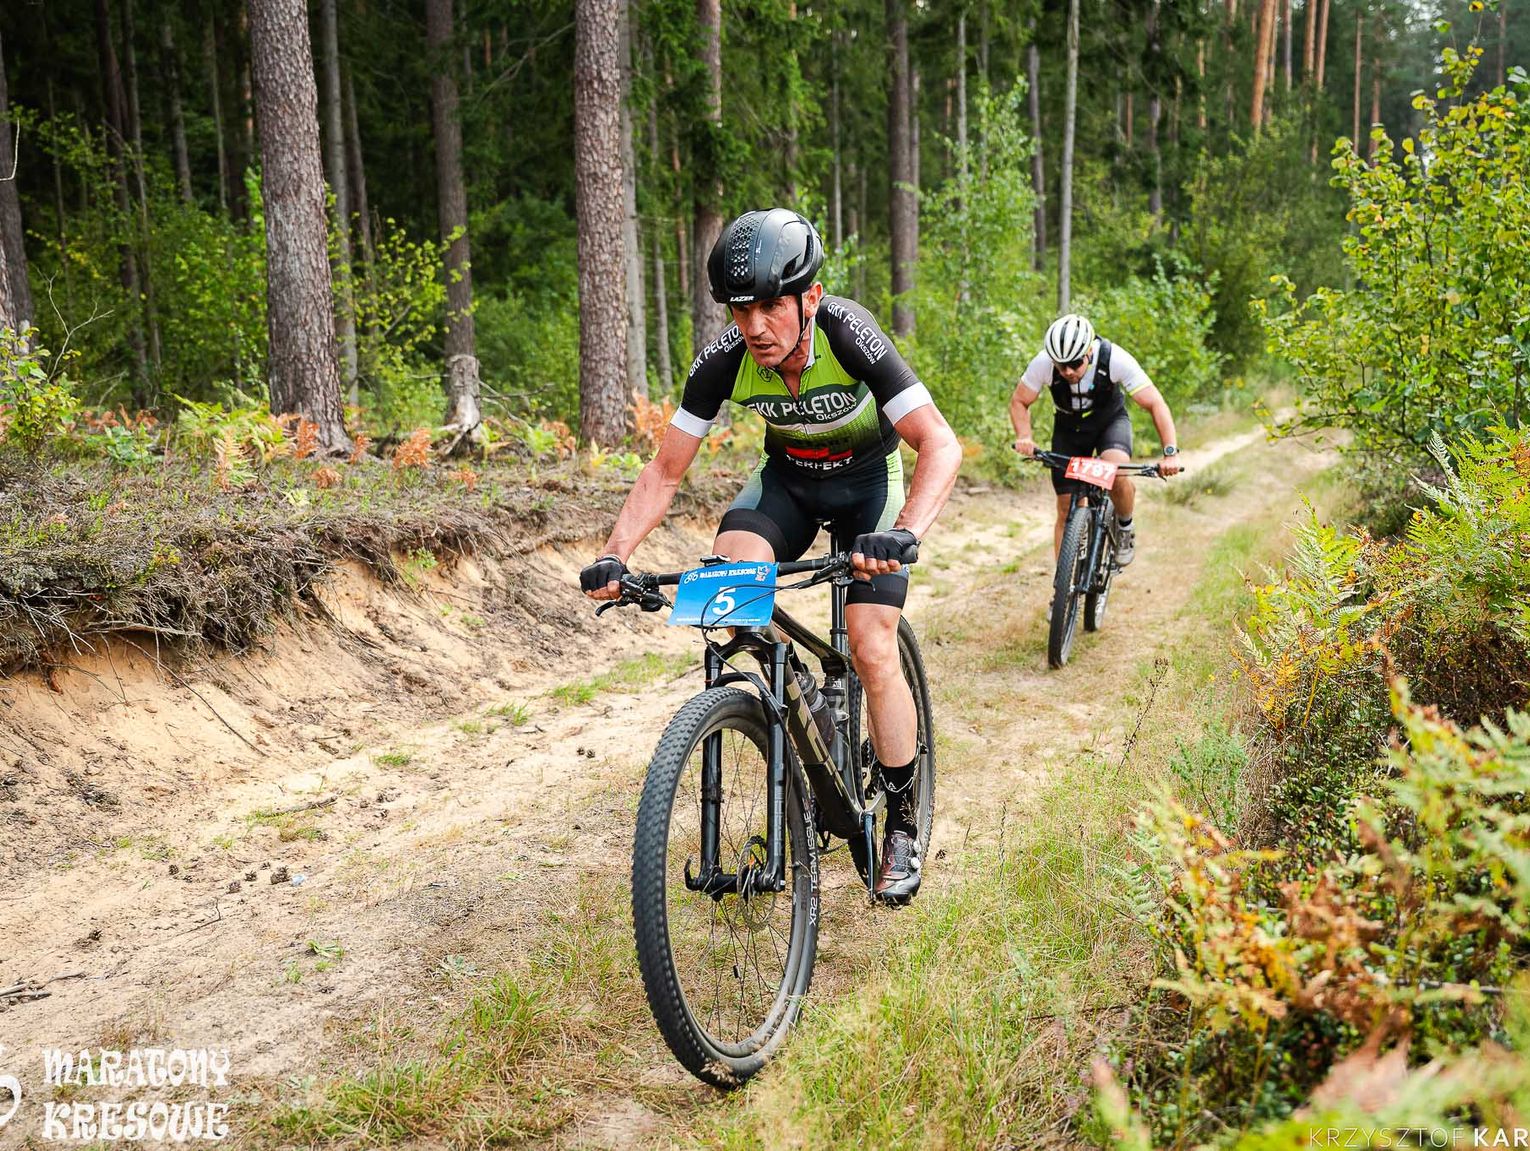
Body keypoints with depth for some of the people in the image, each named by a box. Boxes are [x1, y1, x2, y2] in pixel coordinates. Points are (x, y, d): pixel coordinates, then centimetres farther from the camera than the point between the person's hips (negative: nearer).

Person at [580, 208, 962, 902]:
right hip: (788, 477, 3)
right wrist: (614, 556, -29)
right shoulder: (724, 361, -23)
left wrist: (904, 535, -53)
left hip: (869, 480, -3)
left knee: (872, 648, -16)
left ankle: (901, 825, 3)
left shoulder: (849, 336, -32)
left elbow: (940, 444, -36)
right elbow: (664, 471, -15)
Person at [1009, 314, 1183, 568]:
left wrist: (1170, 453, -38)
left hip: (1111, 421, -2)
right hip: (1069, 428, 2)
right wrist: (1024, 436, -31)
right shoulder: (1043, 364, -28)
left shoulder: (1115, 359, -32)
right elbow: (1019, 401, -11)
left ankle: (1125, 528, -4)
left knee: (1116, 470, -34)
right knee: (1067, 511, -3)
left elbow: (1156, 404, -28)